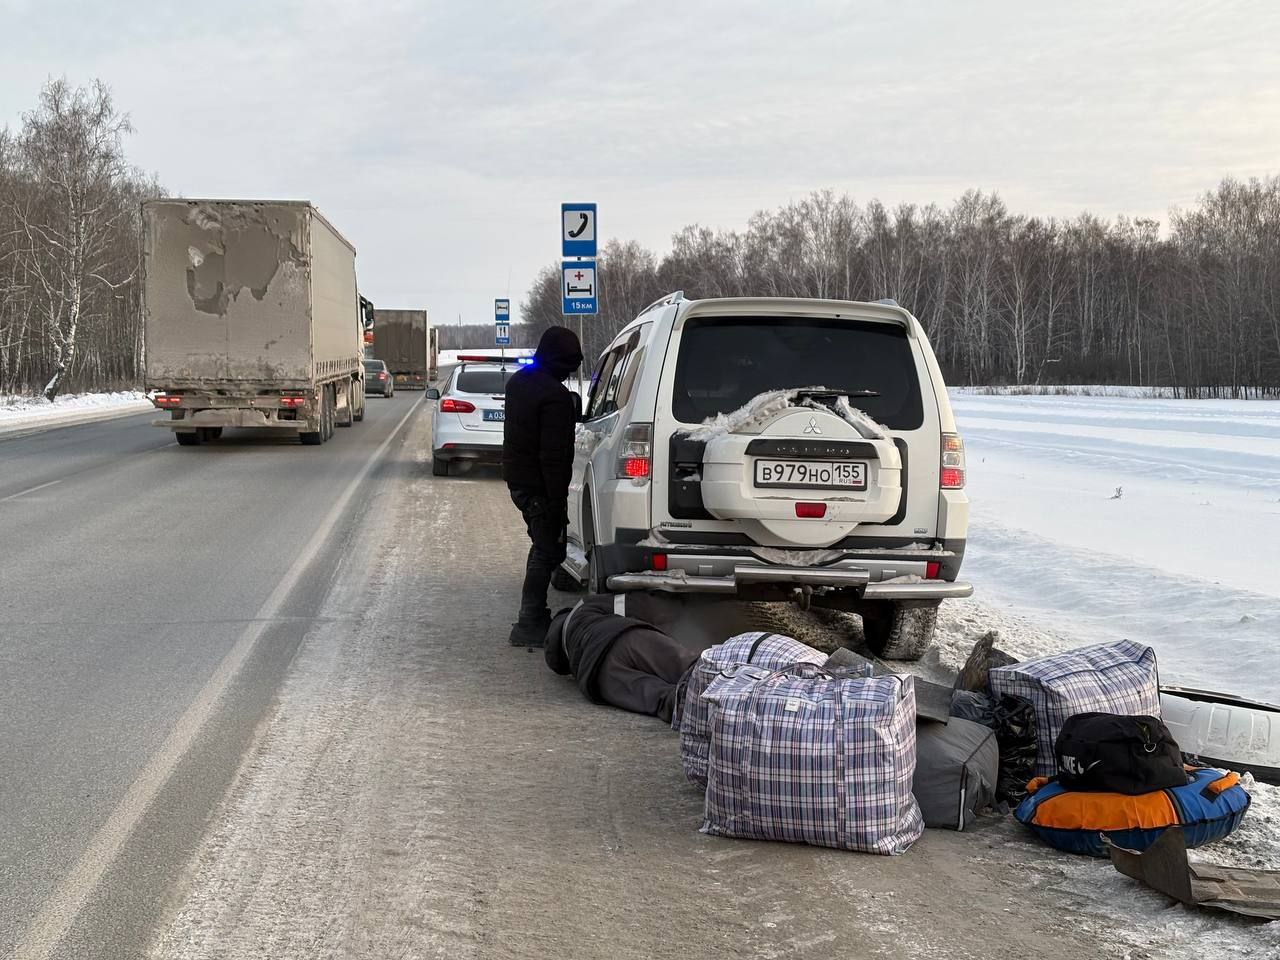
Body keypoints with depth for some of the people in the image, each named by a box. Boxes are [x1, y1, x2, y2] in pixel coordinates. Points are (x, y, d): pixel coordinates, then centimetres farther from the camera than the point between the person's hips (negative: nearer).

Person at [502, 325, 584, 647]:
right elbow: (553, 455, -24)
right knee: (547, 552, -2)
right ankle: (528, 626, -3)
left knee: (542, 546, 21)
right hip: (540, 486, -9)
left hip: (516, 479, 10)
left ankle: (534, 616, 26)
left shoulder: (517, 382, 9)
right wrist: (557, 502, -22)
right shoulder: (556, 396, -22)